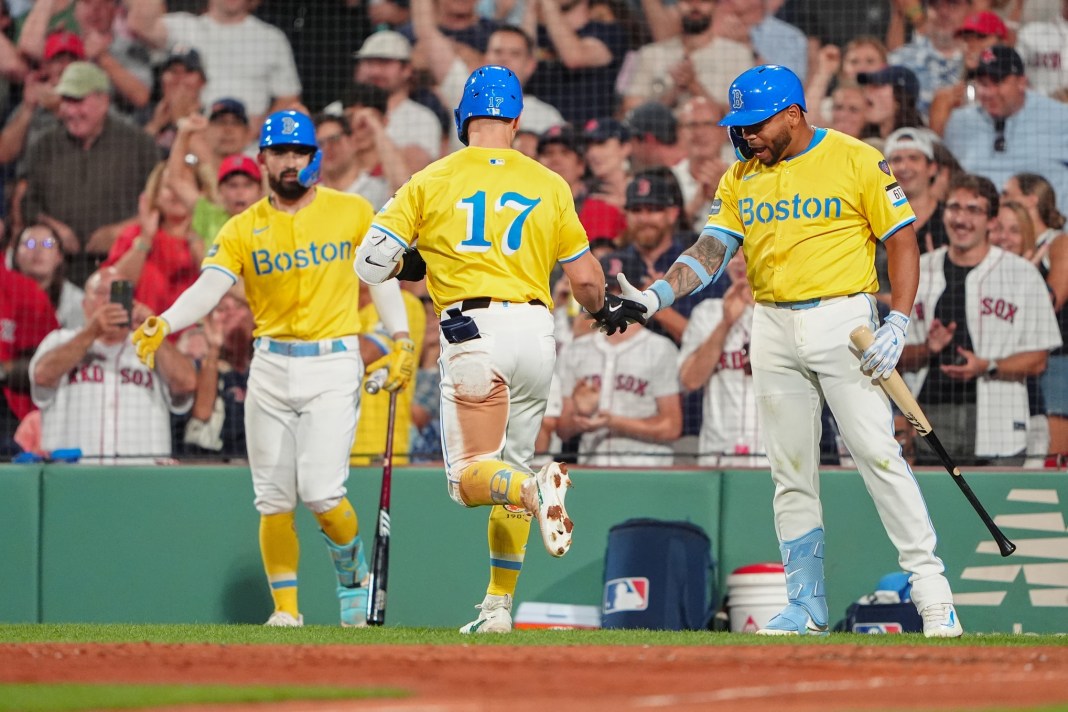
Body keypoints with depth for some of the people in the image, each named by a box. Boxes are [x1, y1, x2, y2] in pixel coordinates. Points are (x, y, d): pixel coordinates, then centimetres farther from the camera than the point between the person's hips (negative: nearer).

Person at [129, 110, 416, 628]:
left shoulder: (353, 213, 2)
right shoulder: (242, 230, 1)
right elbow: (209, 287, -12)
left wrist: (401, 340, -1)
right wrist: (164, 324, -30)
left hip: (334, 365, -2)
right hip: (270, 368, 3)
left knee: (321, 492, -14)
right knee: (274, 498, 2)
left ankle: (353, 574, 14)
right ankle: (286, 607, 13)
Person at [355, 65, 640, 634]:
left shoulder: (430, 182, 5)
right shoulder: (548, 185, 10)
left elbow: (369, 263, 2)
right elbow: (585, 278, 13)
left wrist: (411, 263, 24)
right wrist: (604, 310, 36)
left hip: (473, 334, -3)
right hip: (535, 329, 3)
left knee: (470, 475, -4)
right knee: (510, 468, 17)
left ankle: (535, 490, -38)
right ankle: (499, 605, 15)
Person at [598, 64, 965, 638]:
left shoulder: (857, 161, -3)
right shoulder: (741, 179, 10)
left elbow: (902, 241, -2)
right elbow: (711, 251, 2)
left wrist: (898, 324, -13)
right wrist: (655, 296, -15)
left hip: (843, 321, -5)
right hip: (773, 329, 5)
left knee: (879, 454, -12)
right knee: (790, 473, 5)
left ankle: (932, 593, -10)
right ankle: (806, 604, 11)